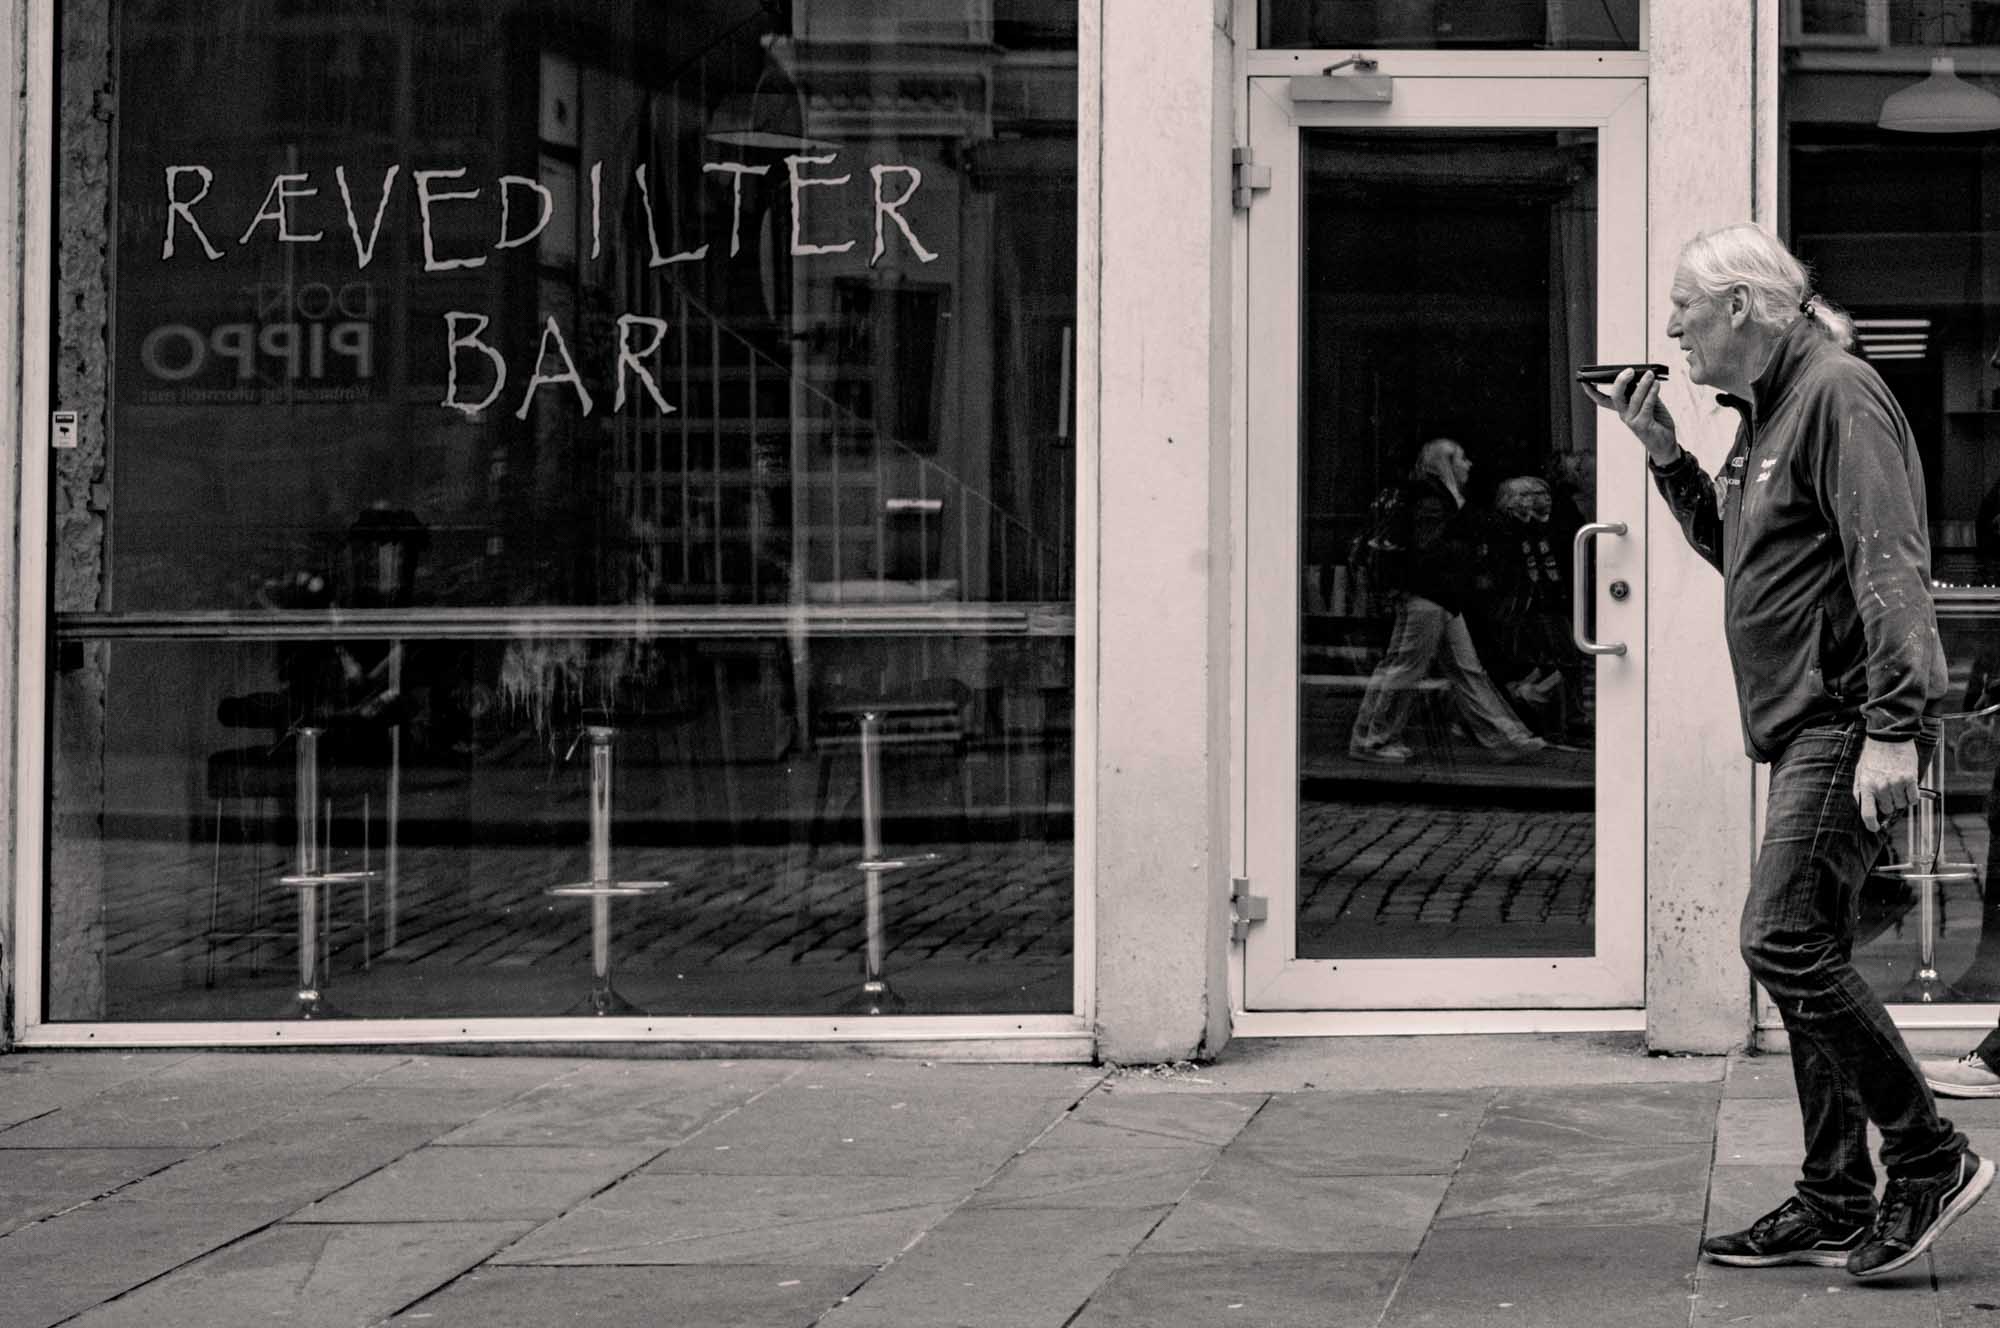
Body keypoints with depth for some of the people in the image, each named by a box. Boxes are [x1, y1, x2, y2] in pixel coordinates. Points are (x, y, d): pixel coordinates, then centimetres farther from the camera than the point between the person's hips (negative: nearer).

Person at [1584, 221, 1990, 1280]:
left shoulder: (1837, 396, -12)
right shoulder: (1769, 412, 19)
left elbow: (1890, 565, -19)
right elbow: (1738, 552, 28)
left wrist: (1893, 726, -26)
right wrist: (1665, 454, 16)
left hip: (1848, 714, -10)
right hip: (1804, 723, 10)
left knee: (1785, 941, -14)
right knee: (1804, 955, 10)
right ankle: (1836, 1203, 15)